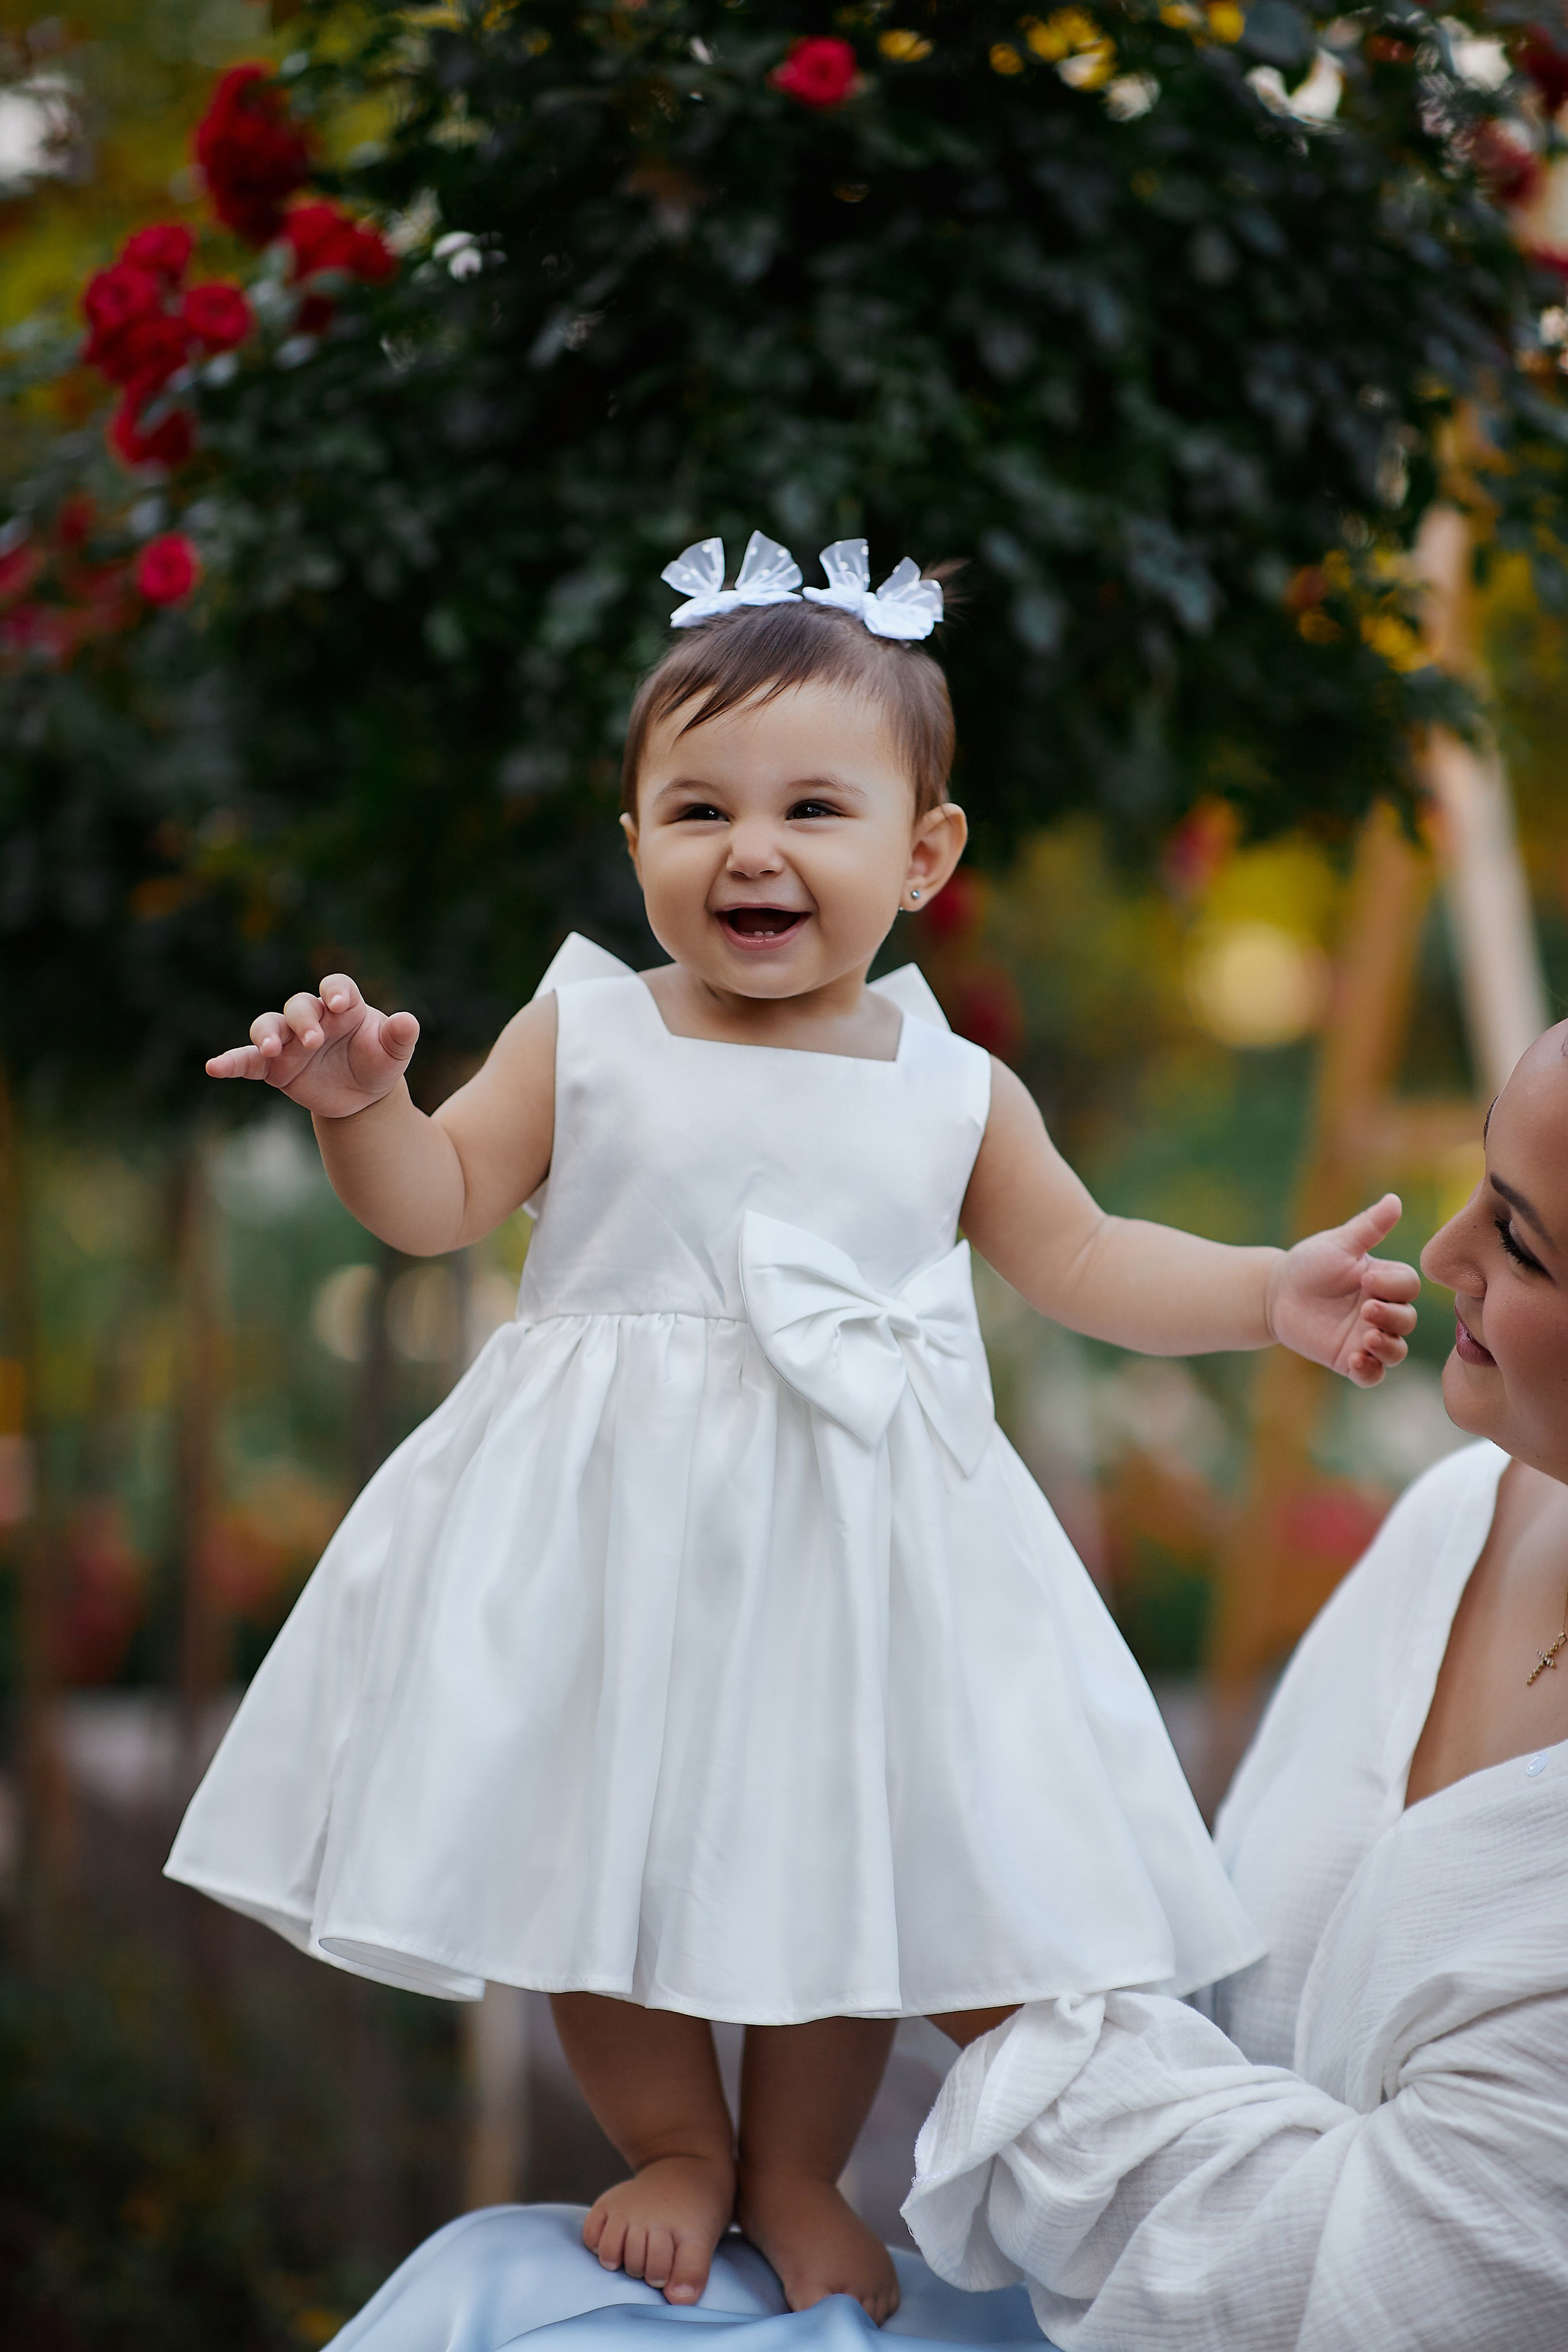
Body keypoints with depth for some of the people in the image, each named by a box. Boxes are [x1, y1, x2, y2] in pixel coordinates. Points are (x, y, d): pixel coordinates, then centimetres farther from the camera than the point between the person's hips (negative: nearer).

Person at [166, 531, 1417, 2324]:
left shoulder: (954, 1093, 2)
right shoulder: (584, 1038, -2)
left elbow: (1080, 1261, 11)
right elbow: (438, 1202, 1)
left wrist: (1270, 1291, 0)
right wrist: (358, 1103, -18)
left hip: (853, 1539, 1)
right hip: (613, 1529, 0)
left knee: (845, 1861, 7)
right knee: (602, 1844, 7)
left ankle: (798, 2175, 31)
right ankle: (674, 2151, 32)